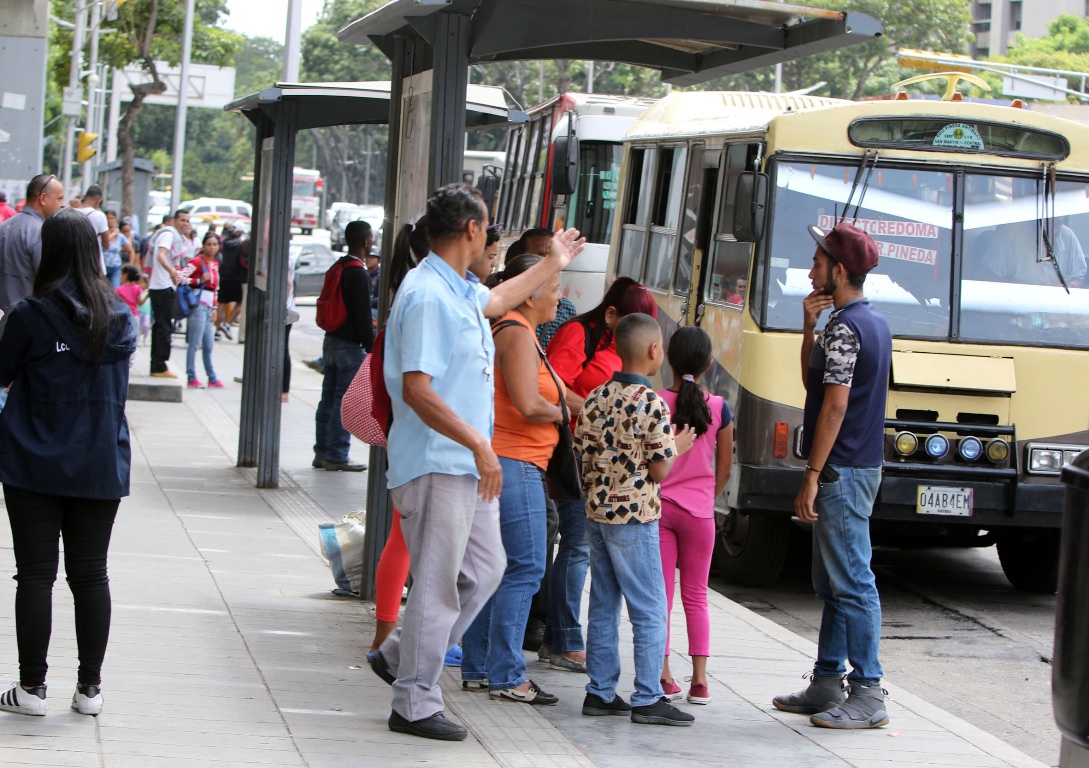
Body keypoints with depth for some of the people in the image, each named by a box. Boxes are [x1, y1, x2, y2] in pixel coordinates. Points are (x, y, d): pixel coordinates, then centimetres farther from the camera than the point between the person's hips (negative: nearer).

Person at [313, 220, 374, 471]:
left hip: (331, 340, 9)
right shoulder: (358, 274, -16)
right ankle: (336, 456, -4)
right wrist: (372, 348, -14)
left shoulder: (335, 269, 12)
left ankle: (322, 453, 16)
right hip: (350, 346, -9)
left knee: (328, 400, 12)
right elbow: (363, 316, -18)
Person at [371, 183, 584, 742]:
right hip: (436, 464, -10)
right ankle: (414, 705, 5)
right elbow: (417, 390, -26)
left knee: (485, 568, 16)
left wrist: (553, 264, 49)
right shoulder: (428, 296, -20)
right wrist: (478, 444, -26)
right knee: (437, 585, -4)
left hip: (466, 465, 10)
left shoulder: (459, 291, 13)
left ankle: (399, 657, 26)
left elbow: (496, 300, 39)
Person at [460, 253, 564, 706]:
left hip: (500, 464, 11)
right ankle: (506, 677, -7)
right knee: (524, 569, -8)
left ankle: (477, 669, 17)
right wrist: (561, 413, -3)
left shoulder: (507, 331, 18)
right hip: (514, 464, -11)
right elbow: (528, 405, -21)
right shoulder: (518, 335, -13)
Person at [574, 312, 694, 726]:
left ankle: (600, 692, 16)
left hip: (597, 513, 7)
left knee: (602, 608, 12)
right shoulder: (652, 404, -15)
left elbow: (585, 456, 8)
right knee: (649, 612, -1)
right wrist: (679, 447, 4)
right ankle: (647, 699, -1)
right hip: (634, 519, -7)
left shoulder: (596, 399, 5)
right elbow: (660, 471, -13)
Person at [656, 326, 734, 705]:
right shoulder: (718, 408, -5)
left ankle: (664, 675, 4)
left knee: (661, 595, 6)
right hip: (699, 511, 1)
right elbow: (724, 468, 2)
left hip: (658, 508, -1)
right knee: (696, 595, 9)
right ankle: (699, 680, 4)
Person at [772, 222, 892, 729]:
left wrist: (812, 475, -20)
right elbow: (813, 381, 20)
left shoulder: (844, 327, -15)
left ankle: (868, 695, -6)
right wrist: (809, 326, 7)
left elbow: (835, 405, -20)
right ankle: (827, 684, 20)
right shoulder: (874, 322, 16)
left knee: (852, 583, -8)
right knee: (832, 583, 15)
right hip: (862, 466, 11)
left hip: (841, 472, -11)